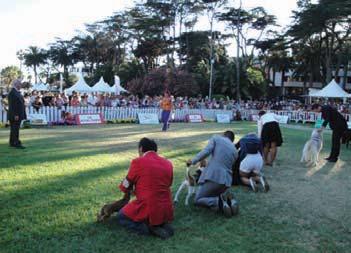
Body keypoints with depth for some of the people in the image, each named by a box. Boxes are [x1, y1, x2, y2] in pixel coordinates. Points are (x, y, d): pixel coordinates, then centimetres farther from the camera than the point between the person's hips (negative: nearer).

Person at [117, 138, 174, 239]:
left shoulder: (138, 162, -8)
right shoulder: (168, 163, 6)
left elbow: (125, 187, 2)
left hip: (148, 211, -6)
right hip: (167, 211, 6)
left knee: (121, 216, 20)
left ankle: (151, 228, -2)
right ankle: (163, 224, 7)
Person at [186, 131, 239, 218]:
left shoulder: (216, 138, 7)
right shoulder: (235, 151, 20)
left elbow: (206, 151, -10)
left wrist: (193, 161, 1)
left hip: (213, 177, -5)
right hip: (226, 180, 5)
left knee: (198, 200, 12)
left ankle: (219, 201, -15)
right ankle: (229, 200, -3)